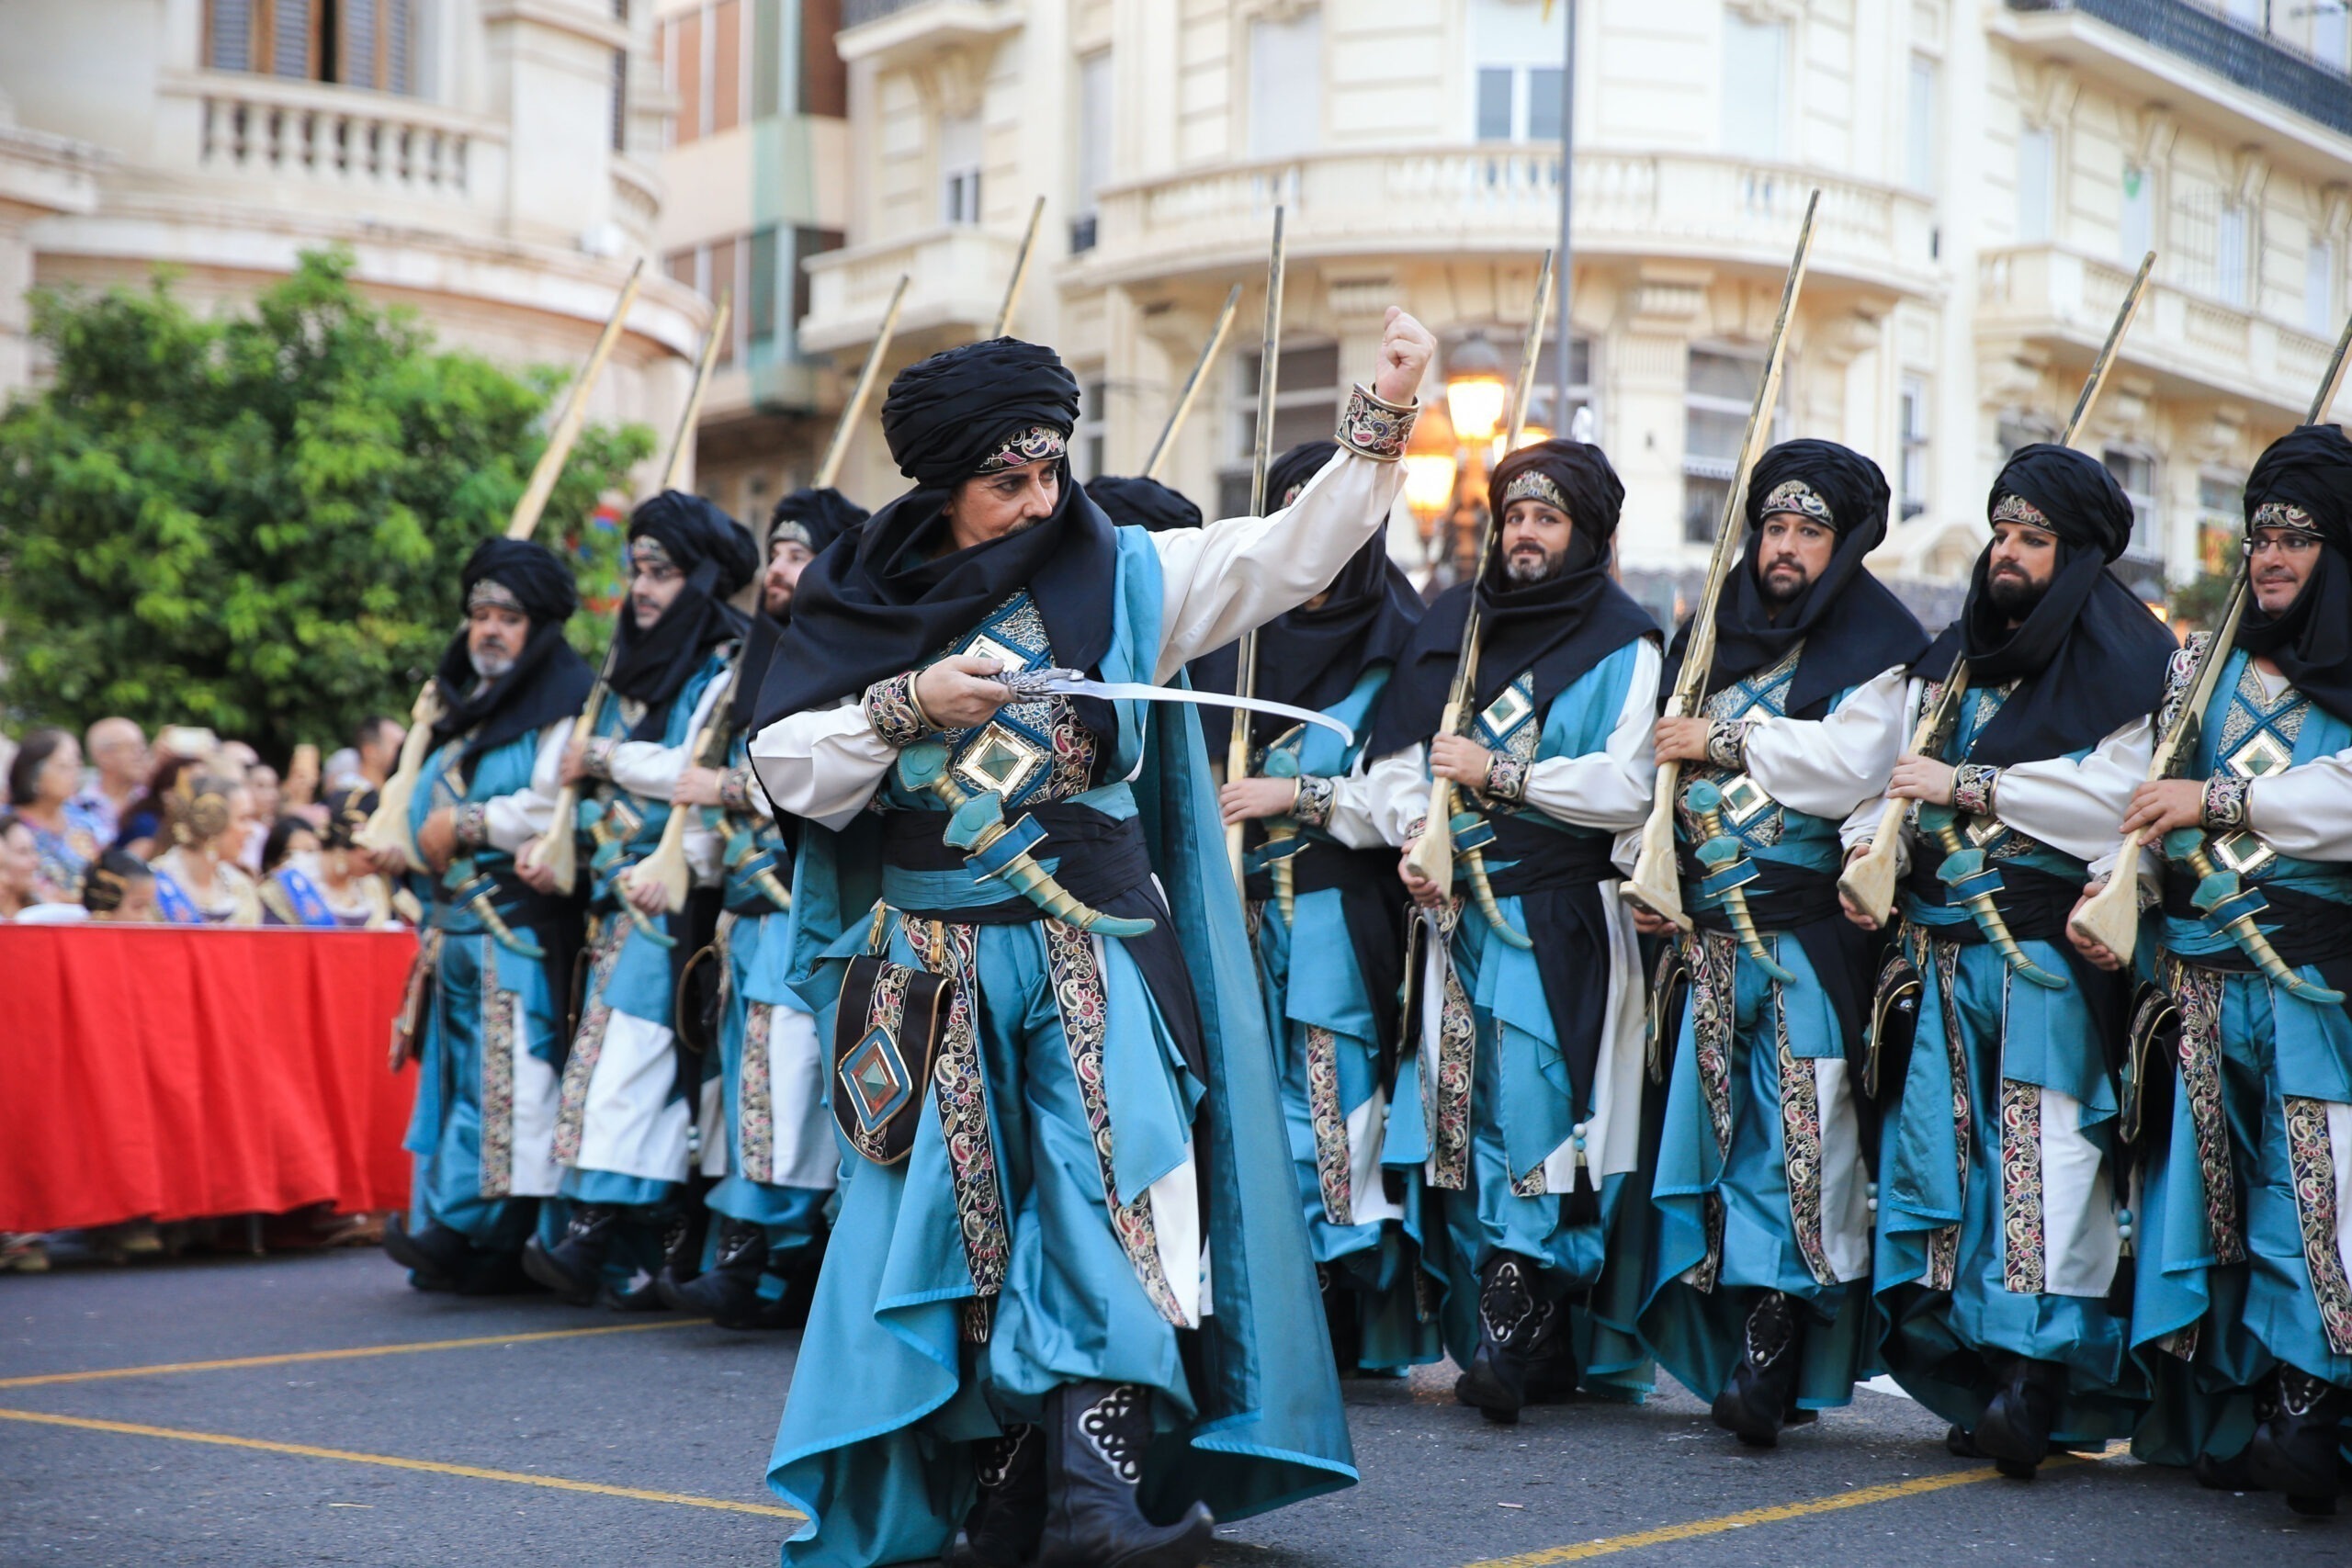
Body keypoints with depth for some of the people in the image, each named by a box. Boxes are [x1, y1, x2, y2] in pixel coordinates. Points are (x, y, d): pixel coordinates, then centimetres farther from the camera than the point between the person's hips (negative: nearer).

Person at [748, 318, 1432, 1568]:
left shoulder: (1117, 573, 6)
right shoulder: (862, 599, 7)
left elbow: (1291, 553, 0)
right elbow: (785, 770, 2)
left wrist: (1380, 421, -10)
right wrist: (910, 705, -11)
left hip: (1092, 961, -1)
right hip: (931, 977, 1)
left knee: (1114, 1197, -16)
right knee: (954, 1219, 1)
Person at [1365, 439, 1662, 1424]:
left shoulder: (1621, 646, 3)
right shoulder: (1454, 623, 16)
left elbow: (1626, 788, -9)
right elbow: (1397, 753, 14)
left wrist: (1500, 773, -10)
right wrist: (1415, 835, -4)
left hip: (1562, 924, -4)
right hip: (1459, 909, 5)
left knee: (1536, 1114, -15)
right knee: (1468, 1113, 1)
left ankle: (1514, 1333, -17)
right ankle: (1528, 1344, 6)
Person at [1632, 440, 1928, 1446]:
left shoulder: (1874, 648, 2)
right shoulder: (1711, 635, 18)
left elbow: (1850, 767, -14)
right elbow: (1658, 765, 23)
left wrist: (1725, 742, -8)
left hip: (1808, 940, -5)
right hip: (1707, 935, 5)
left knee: (1794, 1144, -10)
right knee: (1712, 1129, 2)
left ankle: (1771, 1360, -10)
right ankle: (1723, 1350, 7)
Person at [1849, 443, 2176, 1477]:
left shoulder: (2129, 661, 1)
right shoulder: (1953, 656, 21)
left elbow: (2115, 796, -12)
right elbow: (1900, 769, 21)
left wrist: (1968, 788, -11)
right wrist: (1870, 846, 0)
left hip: (2050, 954, -6)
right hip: (1941, 947, 6)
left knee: (2044, 1150, -13)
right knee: (1944, 1146, 2)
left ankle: (2038, 1374, -15)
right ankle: (1969, 1369, 7)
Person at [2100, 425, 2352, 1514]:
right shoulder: (2204, 667, 17)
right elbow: (2143, 790, 14)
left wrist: (2222, 801, -13)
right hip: (2200, 968, 4)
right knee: (2204, 1173, 3)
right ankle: (2220, 1410, 8)